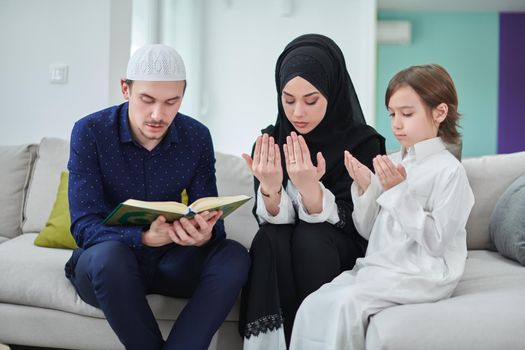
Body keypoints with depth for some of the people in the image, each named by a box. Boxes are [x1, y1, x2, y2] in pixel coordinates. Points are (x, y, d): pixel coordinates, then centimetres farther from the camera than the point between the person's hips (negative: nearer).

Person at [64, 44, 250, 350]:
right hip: (104, 265, -2)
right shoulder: (90, 132, -14)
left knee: (234, 256, -24)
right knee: (110, 253, -37)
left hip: (169, 260, 3)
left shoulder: (197, 137, -5)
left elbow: (211, 219, -6)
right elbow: (84, 225, -21)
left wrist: (204, 235, -32)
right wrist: (145, 237, -40)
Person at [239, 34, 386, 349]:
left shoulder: (363, 142, -11)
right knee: (270, 237, -28)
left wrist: (310, 189, -34)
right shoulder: (270, 141, -2)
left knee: (310, 237, -31)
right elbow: (272, 219, -8)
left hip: (342, 253, -2)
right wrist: (270, 189, -30)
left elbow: (350, 225, -16)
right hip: (282, 253, 2)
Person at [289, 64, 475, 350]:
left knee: (345, 303, -26)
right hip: (379, 266, 6)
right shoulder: (392, 163, 10)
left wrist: (399, 192, -20)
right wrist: (365, 188, -5)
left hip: (422, 274, -6)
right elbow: (368, 230, 12)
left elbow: (436, 243, -16)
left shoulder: (449, 170, -8)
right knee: (314, 304, -14)